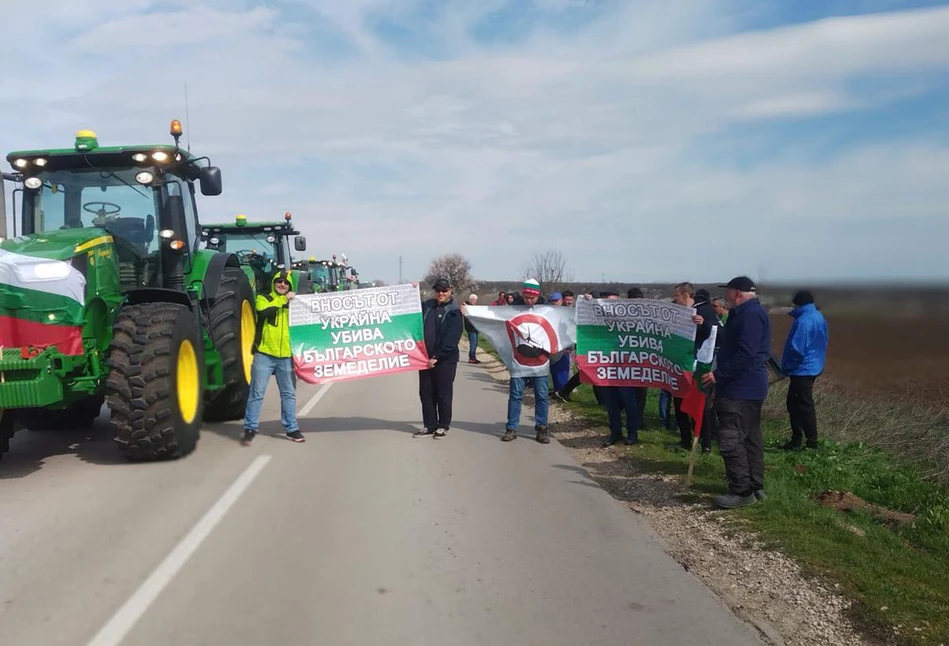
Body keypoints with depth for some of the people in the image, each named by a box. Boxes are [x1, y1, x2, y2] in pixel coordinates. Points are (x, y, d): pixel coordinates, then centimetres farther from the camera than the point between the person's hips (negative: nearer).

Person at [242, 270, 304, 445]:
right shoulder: (262, 298, 3)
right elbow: (264, 310, -20)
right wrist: (283, 299, -18)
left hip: (286, 356, 4)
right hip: (264, 354, -3)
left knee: (289, 393, 9)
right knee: (257, 393, -2)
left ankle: (292, 428, 18)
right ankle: (250, 429, 6)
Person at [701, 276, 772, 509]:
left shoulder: (750, 314, -18)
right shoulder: (750, 312, 18)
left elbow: (745, 354, -25)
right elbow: (731, 344, 19)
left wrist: (718, 374, -22)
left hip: (740, 388, -12)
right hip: (750, 387, 12)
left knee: (730, 439, -9)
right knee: (750, 437, 15)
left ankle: (742, 491, -5)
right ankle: (755, 487, 22)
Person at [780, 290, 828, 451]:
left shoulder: (803, 321, -20)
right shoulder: (819, 317, 11)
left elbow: (796, 348, -24)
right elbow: (821, 343, 19)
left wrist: (786, 366, -9)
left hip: (802, 370, -10)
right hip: (814, 367, 10)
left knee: (804, 406, -2)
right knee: (794, 403, 16)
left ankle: (812, 443, 3)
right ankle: (797, 440, 20)